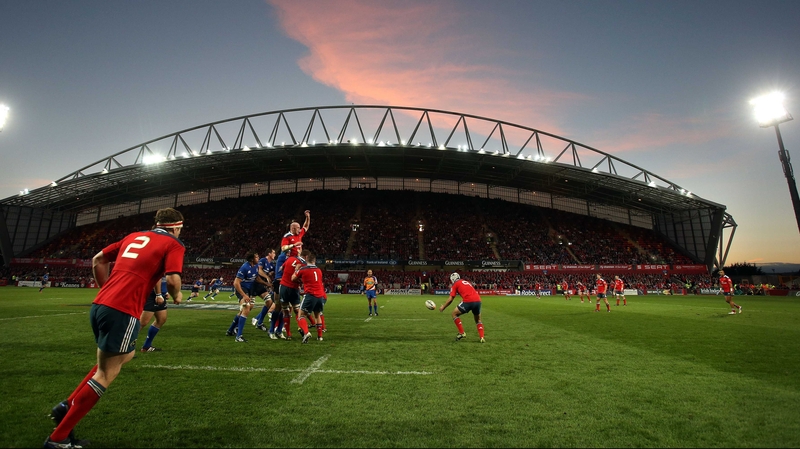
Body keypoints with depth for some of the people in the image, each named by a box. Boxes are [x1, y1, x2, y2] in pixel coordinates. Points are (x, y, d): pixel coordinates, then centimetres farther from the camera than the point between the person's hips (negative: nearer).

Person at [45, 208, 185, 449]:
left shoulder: (134, 236, 20)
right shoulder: (173, 245, -2)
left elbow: (98, 260, 22)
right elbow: (172, 279, -15)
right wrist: (176, 296, 6)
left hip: (100, 305, 8)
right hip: (122, 311, -8)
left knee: (126, 355, 26)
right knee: (106, 374, 4)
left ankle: (67, 406, 25)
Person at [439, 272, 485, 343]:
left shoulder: (455, 284, 12)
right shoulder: (466, 282, 30)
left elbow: (450, 299, 8)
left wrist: (443, 307, 20)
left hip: (468, 301, -6)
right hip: (478, 300, 6)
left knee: (454, 314, 16)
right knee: (478, 320, 28)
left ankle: (462, 333, 12)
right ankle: (482, 338, 15)